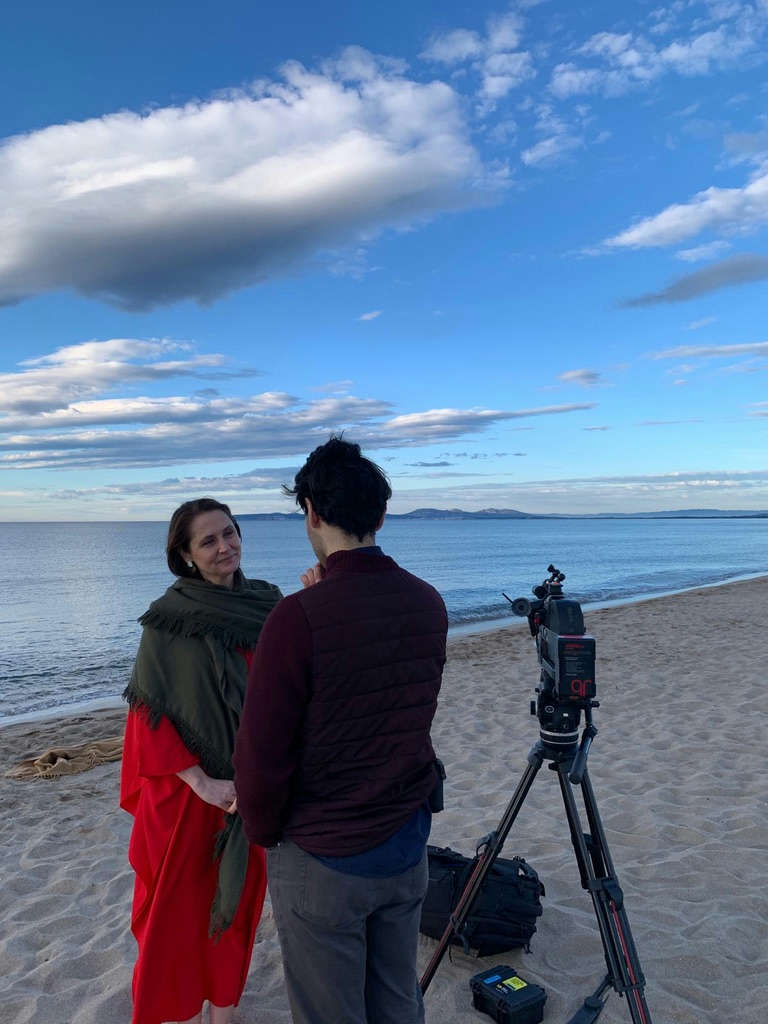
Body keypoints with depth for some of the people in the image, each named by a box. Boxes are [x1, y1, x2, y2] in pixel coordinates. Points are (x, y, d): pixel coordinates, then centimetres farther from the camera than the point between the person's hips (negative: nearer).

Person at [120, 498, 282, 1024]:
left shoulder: (267, 604, -1)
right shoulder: (169, 619, -14)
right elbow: (147, 713, -13)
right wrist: (203, 782, -17)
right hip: (187, 788, -4)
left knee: (239, 901, 17)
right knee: (181, 907, 11)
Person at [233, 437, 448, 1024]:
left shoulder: (300, 616, -24)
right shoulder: (428, 603, -4)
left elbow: (261, 755, -20)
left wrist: (265, 835, 1)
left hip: (322, 859, -5)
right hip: (407, 844, 6)